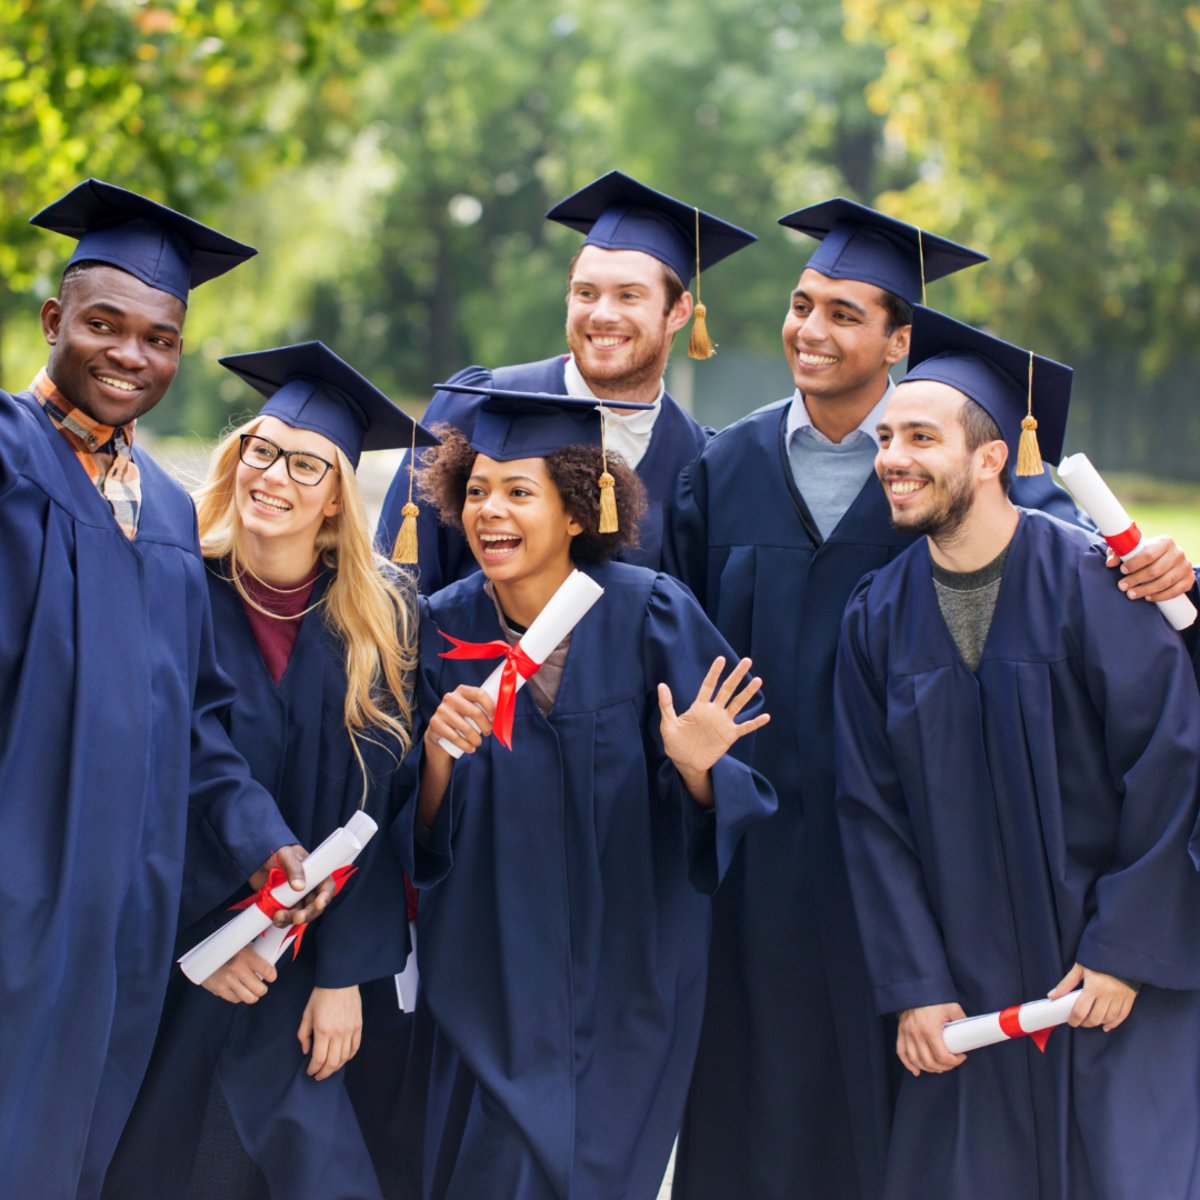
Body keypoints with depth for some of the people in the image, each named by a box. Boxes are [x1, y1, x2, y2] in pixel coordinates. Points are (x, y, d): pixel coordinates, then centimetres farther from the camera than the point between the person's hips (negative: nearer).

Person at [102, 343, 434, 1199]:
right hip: (169, 953, -1)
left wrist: (344, 975, -5)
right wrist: (199, 931, -11)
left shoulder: (379, 615, -4)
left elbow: (368, 804, -3)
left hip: (304, 964, 1)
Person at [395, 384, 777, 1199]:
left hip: (626, 974, -1)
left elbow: (738, 801, -9)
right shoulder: (445, 628, -5)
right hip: (490, 974, 2)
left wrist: (695, 770, -30)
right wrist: (439, 754, -23)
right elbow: (425, 839, -4)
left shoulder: (651, 615, -13)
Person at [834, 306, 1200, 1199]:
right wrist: (913, 986, -4)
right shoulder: (878, 619, 1)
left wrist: (1123, 953, -13)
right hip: (970, 996, 4)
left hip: (1121, 984, -3)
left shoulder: (1094, 585, -12)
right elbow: (873, 814, 2)